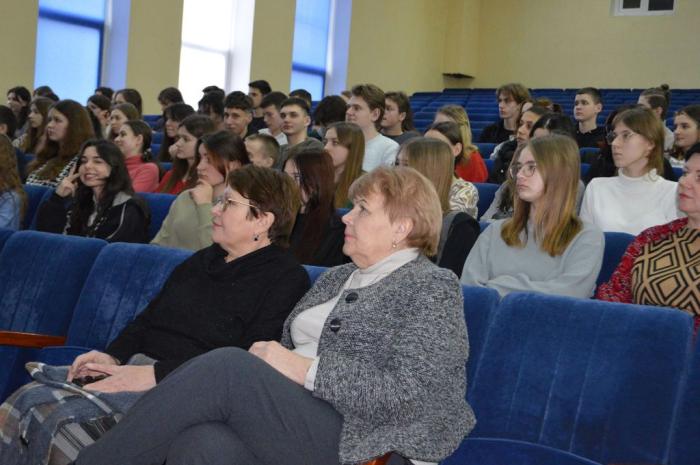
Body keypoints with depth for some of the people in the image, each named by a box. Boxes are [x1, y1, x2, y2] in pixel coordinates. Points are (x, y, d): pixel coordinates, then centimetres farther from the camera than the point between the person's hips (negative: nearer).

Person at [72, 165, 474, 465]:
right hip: (287, 413, 6)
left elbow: (409, 392, -11)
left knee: (227, 365, -27)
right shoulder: (337, 278, 25)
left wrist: (304, 370, -14)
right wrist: (270, 358, -6)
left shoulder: (433, 287, 2)